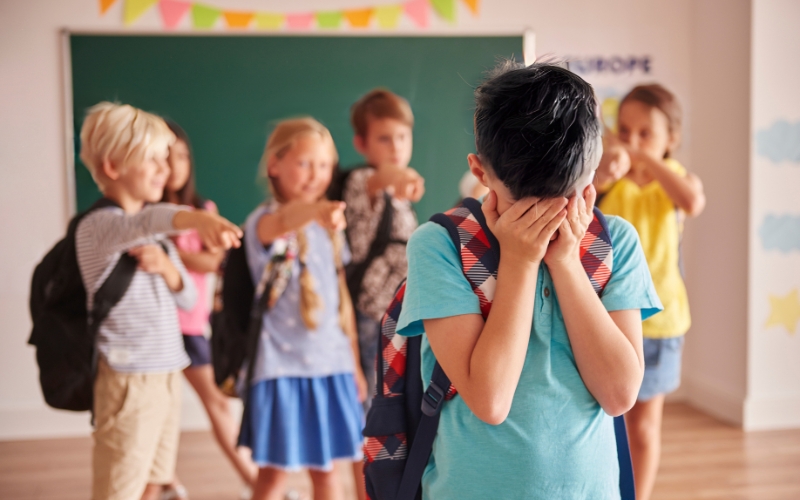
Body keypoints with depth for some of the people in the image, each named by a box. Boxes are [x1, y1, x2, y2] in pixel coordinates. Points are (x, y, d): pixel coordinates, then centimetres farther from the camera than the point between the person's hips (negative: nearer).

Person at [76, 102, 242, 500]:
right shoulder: (97, 226, -13)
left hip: (167, 375, 8)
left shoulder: (157, 235, 14)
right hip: (129, 380, -8)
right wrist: (195, 218, -57)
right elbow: (141, 223, -36)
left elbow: (187, 298, 12)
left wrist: (166, 267, -10)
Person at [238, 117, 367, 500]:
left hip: (331, 364, 5)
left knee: (325, 467, 13)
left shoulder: (329, 228, 8)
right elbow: (281, 223, -37)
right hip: (281, 364, -5)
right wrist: (316, 210, -59)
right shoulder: (264, 221, -11)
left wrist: (354, 363, 14)